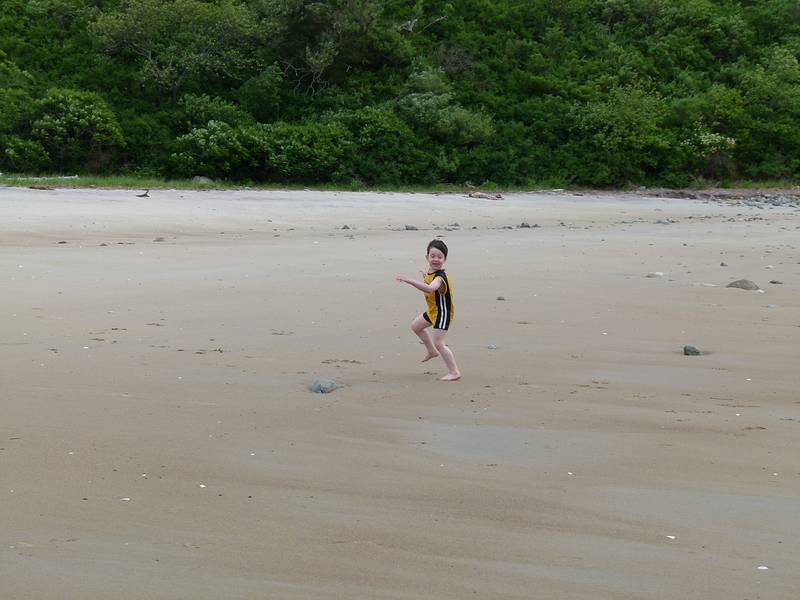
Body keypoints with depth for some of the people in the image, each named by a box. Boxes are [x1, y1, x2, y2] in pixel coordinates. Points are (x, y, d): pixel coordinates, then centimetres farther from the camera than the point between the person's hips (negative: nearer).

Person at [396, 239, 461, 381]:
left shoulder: (440, 277, -31)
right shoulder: (430, 272, -1)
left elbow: (430, 289, -53)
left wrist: (409, 280, -56)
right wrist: (425, 278, 5)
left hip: (442, 313, -10)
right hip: (433, 311, 10)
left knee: (438, 343, -14)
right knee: (415, 326, 26)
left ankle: (454, 372, -8)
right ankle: (432, 351, 42)